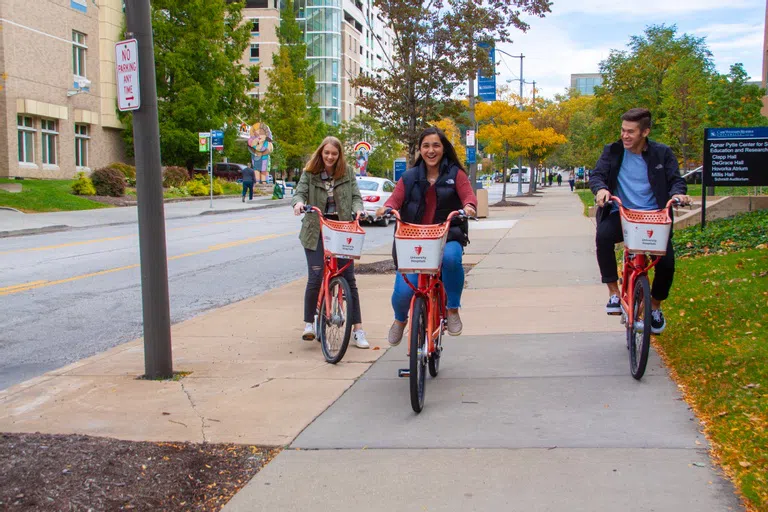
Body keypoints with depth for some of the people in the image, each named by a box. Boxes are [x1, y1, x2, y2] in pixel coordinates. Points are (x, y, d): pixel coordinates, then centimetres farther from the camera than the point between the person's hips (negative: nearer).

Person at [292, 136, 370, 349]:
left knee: (349, 279, -1)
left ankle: (357, 329, 4)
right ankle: (309, 323, 13)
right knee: (315, 279, -8)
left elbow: (356, 196, 3)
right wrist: (298, 202, -28)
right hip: (316, 232, -1)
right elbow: (299, 193, -4)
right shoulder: (309, 174, 4)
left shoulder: (347, 174, 7)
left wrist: (358, 209, -18)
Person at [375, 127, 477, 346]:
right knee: (403, 291, -14)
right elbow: (395, 198, -1)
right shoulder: (410, 177, 11)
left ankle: (453, 310, -16)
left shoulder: (455, 174, 7)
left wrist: (468, 206, -30)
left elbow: (468, 195, -6)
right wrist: (386, 208, -24)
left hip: (447, 238, -1)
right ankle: (400, 319, 24)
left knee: (450, 257, -38)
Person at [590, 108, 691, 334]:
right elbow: (596, 174, -5)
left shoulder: (662, 154, 2)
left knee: (667, 262, -16)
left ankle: (655, 306, 16)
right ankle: (613, 292, -17)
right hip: (620, 214, 0)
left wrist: (678, 193, -24)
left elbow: (676, 180, 0)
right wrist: (600, 188, -29)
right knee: (603, 235, -33)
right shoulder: (613, 152, 4)